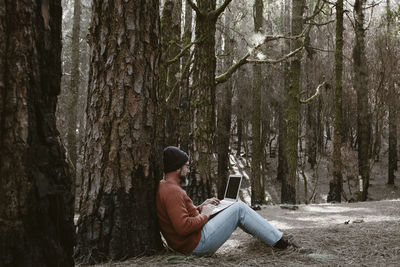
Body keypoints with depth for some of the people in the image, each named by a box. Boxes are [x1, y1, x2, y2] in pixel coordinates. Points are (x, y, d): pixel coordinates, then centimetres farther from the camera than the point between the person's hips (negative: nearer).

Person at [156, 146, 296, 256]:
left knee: (237, 209, 19)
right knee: (239, 209, -5)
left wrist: (200, 207, 12)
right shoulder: (173, 191, -22)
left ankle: (268, 235, 27)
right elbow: (183, 227, -30)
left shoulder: (164, 186, 12)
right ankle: (278, 241, 5)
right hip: (199, 244, -11)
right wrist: (204, 215, -14)